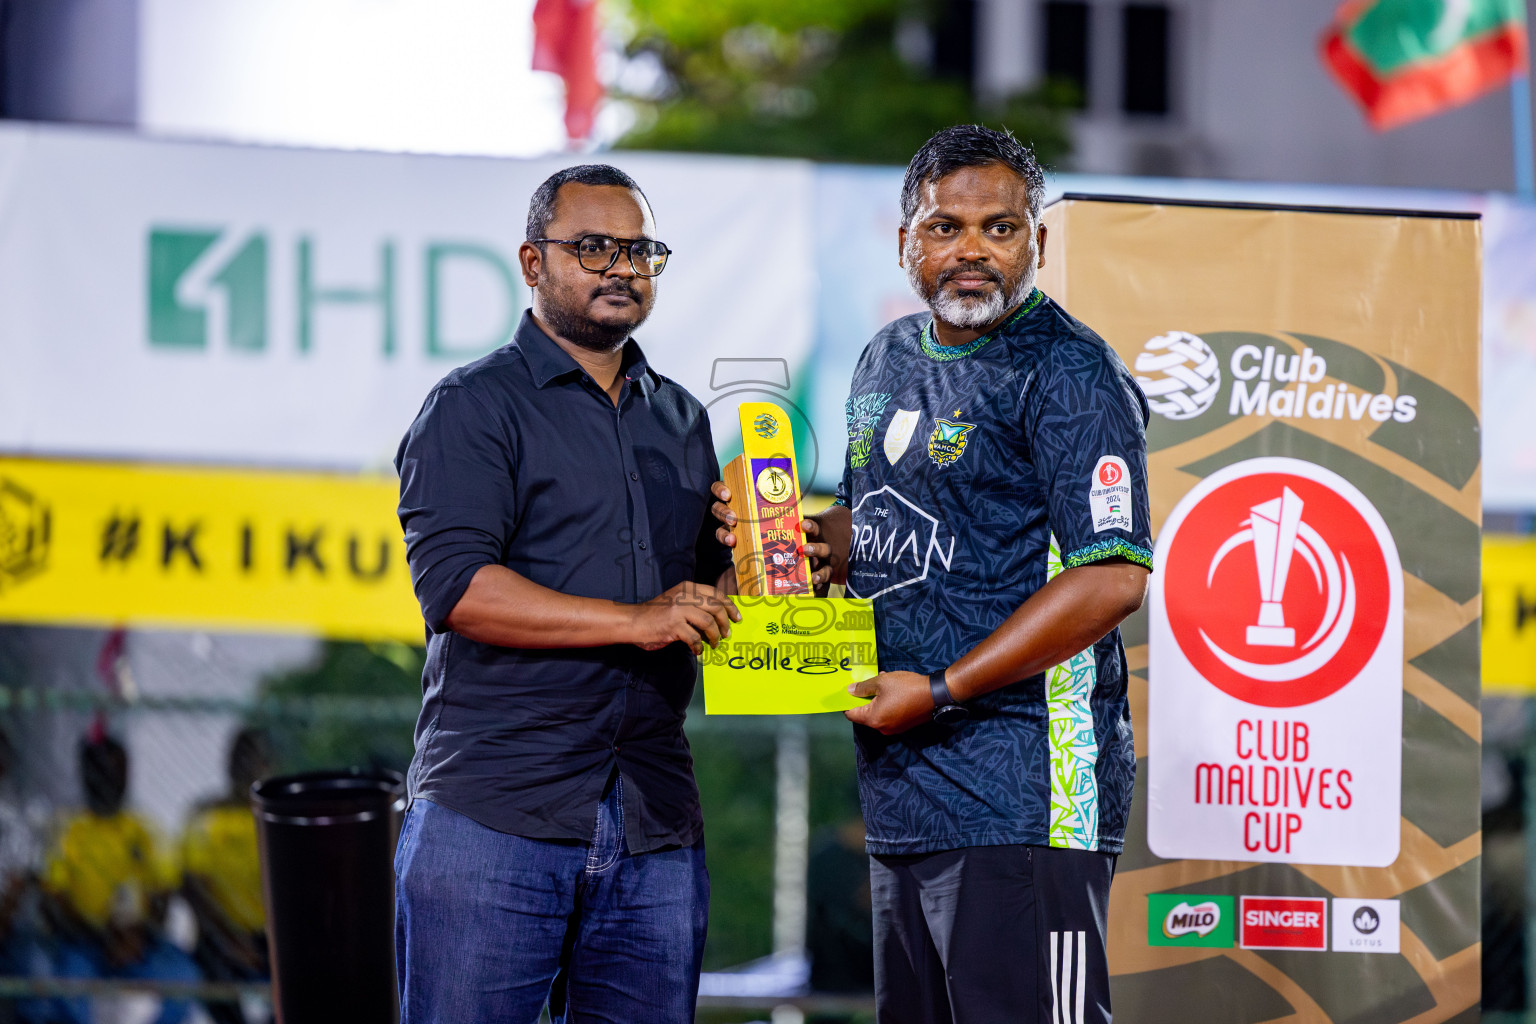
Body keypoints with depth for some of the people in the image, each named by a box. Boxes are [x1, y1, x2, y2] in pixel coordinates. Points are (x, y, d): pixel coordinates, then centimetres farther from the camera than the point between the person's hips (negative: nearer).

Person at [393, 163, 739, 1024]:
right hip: (494, 820, -6)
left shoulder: (682, 420, 21)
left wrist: (742, 581, 4)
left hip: (656, 825, 6)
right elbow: (455, 585, -14)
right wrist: (633, 621, -19)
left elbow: (712, 571, 29)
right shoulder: (475, 406, -1)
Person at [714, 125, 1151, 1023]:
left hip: (1023, 799, -9)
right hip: (903, 788, 9)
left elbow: (1112, 578, -18)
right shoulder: (889, 361, 16)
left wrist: (939, 691, -17)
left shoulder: (1070, 376, -10)